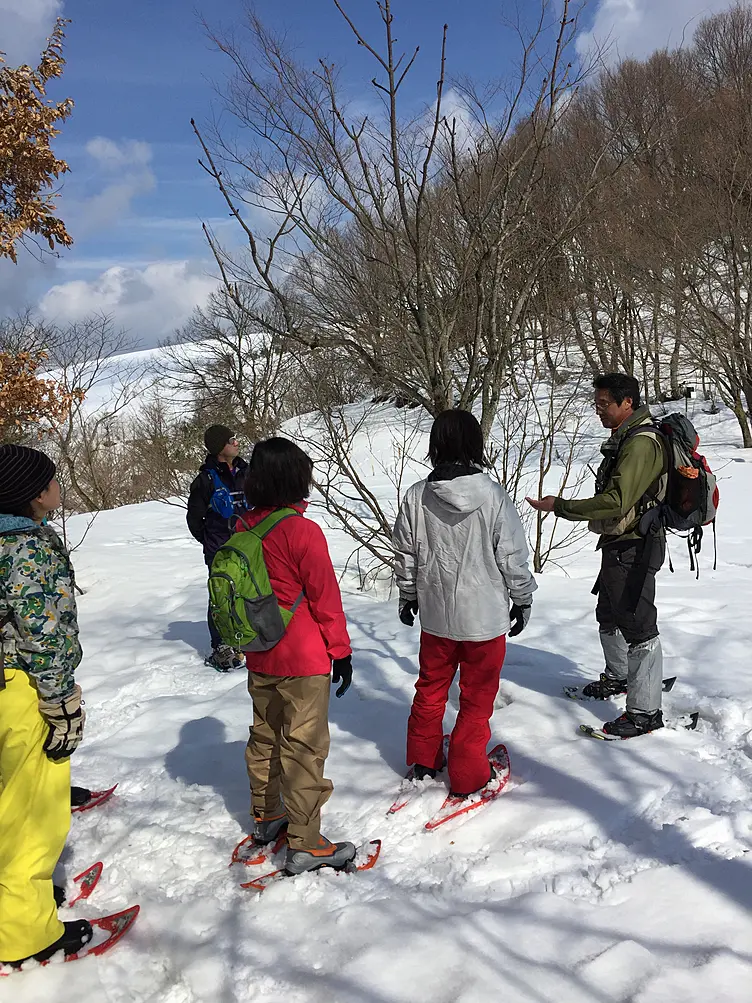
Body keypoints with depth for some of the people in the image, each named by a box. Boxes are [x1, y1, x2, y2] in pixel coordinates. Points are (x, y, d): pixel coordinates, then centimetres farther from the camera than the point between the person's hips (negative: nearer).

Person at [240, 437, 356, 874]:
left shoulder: (242, 530, 0)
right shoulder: (302, 531, -20)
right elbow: (325, 597, -15)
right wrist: (341, 650, -5)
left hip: (259, 659, 7)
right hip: (303, 660, -7)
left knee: (264, 736, 21)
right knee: (304, 746, 2)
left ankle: (266, 815, 37)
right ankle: (305, 844, 11)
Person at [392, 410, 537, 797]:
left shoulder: (416, 497, -9)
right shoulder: (493, 495, -17)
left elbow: (405, 555, 1)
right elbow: (512, 556, -9)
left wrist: (407, 595, 18)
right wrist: (523, 598, 7)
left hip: (435, 614, 3)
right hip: (485, 616, -3)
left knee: (431, 686, 21)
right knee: (477, 696, 12)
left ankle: (422, 758, 35)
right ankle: (467, 775, 21)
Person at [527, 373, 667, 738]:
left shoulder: (641, 443, -23)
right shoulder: (624, 437, 11)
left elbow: (615, 502, -29)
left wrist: (560, 507, -24)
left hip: (635, 548, -11)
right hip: (617, 543, 11)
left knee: (637, 626, -3)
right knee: (609, 616, 23)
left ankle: (645, 711, 7)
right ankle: (618, 678, 44)